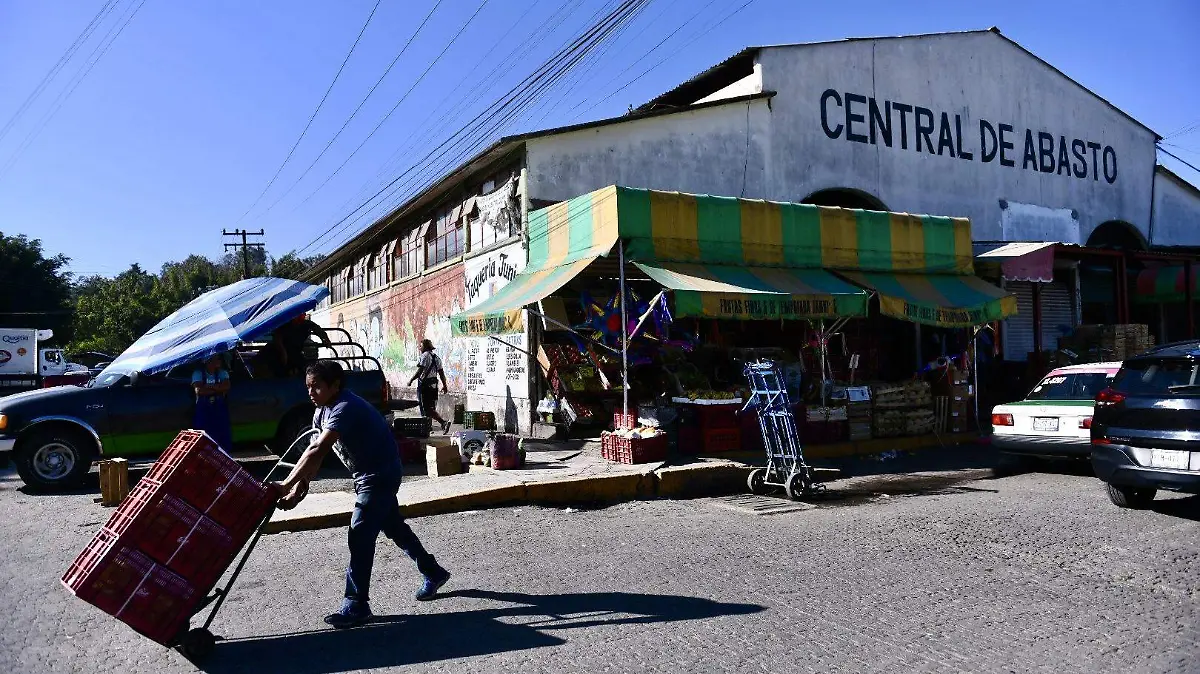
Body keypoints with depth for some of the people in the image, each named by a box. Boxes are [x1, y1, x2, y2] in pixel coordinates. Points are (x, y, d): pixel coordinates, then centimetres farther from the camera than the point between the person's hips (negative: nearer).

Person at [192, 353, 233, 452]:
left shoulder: (222, 372, 6)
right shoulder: (198, 373, -2)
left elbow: (226, 387, -11)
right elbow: (199, 390, -17)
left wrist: (209, 386, -15)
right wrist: (218, 389, -12)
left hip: (220, 410, 2)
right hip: (203, 411, -2)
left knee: (224, 437, 2)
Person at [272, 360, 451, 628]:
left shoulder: (345, 408, -27)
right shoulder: (323, 410, 3)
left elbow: (317, 451, -36)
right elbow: (314, 453, -1)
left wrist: (287, 484, -38)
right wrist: (300, 486, -14)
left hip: (380, 476, -10)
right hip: (369, 477, 10)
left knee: (360, 537, -10)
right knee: (394, 527, 19)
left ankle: (356, 605, -1)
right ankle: (433, 573, 35)